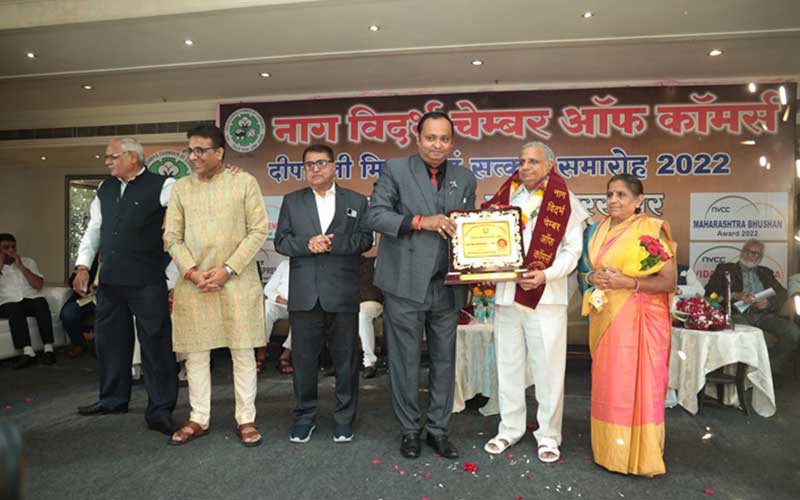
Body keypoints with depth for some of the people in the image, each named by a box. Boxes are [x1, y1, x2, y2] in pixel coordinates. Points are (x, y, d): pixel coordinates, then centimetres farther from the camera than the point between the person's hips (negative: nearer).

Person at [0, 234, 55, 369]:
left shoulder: (28, 261, 18)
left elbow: (39, 285, 4)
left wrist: (21, 266, -4)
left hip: (31, 299, 1)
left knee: (41, 303, -34)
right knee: (15, 310, -36)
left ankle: (48, 349, -38)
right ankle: (28, 353, -46)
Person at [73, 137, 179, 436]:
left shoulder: (161, 186, -5)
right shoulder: (105, 189, 14)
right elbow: (94, 229, 17)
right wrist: (83, 266, 9)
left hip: (147, 280, -6)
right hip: (110, 280, 7)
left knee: (155, 343, -1)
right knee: (109, 339, 16)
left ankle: (160, 410, 9)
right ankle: (113, 399, 34)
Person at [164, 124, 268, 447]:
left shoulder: (244, 182, 0)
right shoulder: (181, 187, 9)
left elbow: (258, 231, -3)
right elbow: (172, 236, 8)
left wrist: (228, 269, -11)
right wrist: (191, 272, -7)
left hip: (237, 281, -3)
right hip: (192, 282, 3)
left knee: (243, 353, 3)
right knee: (195, 354, 9)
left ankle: (246, 419, 16)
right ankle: (199, 419, 24)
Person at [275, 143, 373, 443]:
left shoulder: (357, 201, 8)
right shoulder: (292, 201, 12)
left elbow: (364, 240, -1)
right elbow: (281, 241, 4)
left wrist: (331, 242, -15)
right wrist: (308, 244, -14)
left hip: (343, 293, -1)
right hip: (304, 293, 1)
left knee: (345, 359, 7)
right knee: (303, 358, 8)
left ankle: (344, 417, 23)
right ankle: (305, 416, 25)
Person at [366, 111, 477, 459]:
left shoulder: (465, 179, 12)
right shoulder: (395, 170, 0)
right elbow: (375, 215, -8)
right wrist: (421, 221, -18)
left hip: (447, 287, 4)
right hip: (406, 284, -3)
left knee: (444, 361, 11)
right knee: (405, 362, 7)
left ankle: (438, 429, 27)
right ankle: (409, 430, 24)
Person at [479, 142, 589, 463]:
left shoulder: (563, 200, 0)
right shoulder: (507, 196, 11)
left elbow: (572, 249, -5)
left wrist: (545, 274, -20)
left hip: (546, 295, -4)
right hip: (506, 292, 4)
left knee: (548, 367, 3)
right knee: (508, 364, 12)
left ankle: (548, 434, 19)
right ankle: (510, 428, 26)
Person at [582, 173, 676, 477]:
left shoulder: (651, 231, -8)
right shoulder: (600, 230, 10)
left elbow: (669, 282, -10)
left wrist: (627, 282, -20)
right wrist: (593, 278, -2)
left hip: (638, 319, -6)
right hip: (604, 317, 6)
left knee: (636, 384, 0)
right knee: (607, 384, 11)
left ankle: (640, 456, 15)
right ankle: (610, 449, 25)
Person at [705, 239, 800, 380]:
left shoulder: (765, 272, 28)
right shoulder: (725, 268, 16)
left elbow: (782, 293, 17)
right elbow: (710, 291, 3)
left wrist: (768, 302, -6)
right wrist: (735, 295, -13)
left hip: (763, 315, 4)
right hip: (738, 314, -4)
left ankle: (772, 368, -7)